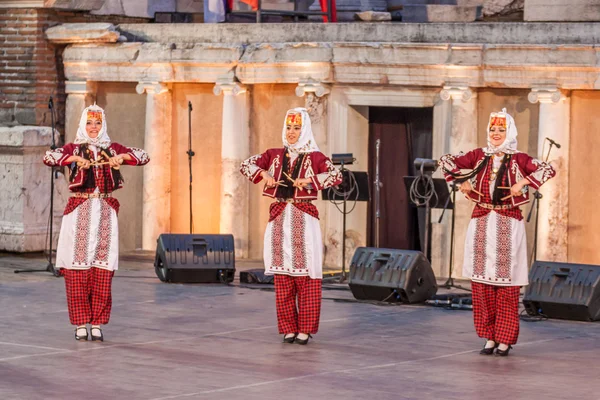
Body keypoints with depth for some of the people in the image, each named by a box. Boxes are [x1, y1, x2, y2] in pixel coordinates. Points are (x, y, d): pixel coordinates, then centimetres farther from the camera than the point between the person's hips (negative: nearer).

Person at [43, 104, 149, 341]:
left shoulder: (112, 149, 12)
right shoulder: (73, 149, 6)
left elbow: (144, 157, 6)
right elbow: (48, 157, -10)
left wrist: (122, 157, -12)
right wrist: (75, 159, -21)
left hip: (105, 213, 2)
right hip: (79, 212, -2)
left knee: (103, 271, -3)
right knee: (77, 269, -6)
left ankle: (97, 324, 2)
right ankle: (81, 324, -1)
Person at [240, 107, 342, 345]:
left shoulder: (314, 157, 2)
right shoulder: (274, 155, 11)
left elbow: (337, 177, -10)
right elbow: (246, 165, 9)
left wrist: (309, 180, -19)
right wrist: (263, 174, -9)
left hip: (304, 220, -3)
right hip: (279, 220, 3)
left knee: (306, 276, -6)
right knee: (282, 277, 2)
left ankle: (305, 329, -3)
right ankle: (288, 328, 7)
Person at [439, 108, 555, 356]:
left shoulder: (518, 159, 0)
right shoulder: (479, 156, 8)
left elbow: (548, 170, -10)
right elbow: (446, 161, 8)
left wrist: (523, 182, -18)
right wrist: (461, 181, -3)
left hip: (508, 224, -3)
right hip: (482, 223, 3)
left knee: (506, 280, -3)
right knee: (482, 280, 2)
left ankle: (505, 339, 2)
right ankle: (489, 338, 10)